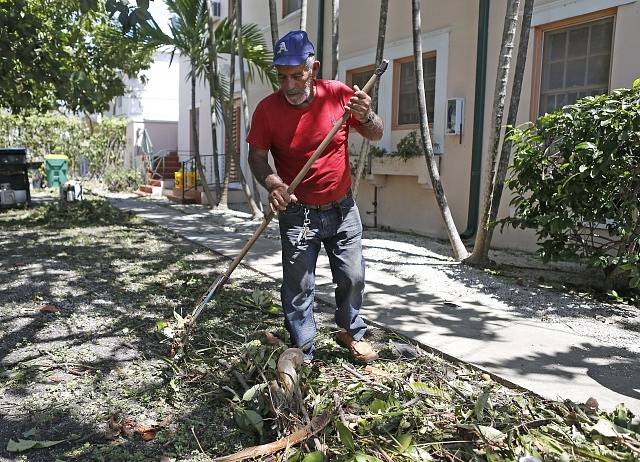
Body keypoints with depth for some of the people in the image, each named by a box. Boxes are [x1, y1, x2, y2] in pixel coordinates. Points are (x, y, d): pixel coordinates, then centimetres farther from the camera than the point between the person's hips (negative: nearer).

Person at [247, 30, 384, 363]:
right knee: (298, 287, 2)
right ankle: (304, 354, 19)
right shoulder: (267, 109, -11)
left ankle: (351, 333, 35)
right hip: (297, 213, -2)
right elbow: (257, 157, -6)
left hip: (342, 207, 2)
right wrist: (273, 184, -26)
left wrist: (366, 117, -22)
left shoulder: (339, 94, -8)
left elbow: (376, 136, 1)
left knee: (352, 277, 10)